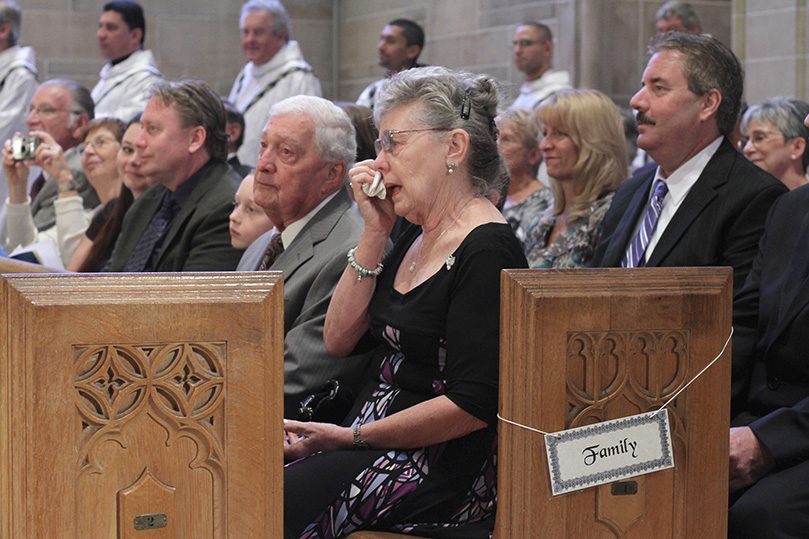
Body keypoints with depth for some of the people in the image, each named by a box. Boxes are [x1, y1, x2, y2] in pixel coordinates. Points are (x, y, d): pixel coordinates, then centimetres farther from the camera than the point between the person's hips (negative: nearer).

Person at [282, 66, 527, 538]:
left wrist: (350, 437, -14)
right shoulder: (416, 234, 14)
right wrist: (375, 234, 4)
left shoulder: (487, 251, -14)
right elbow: (339, 340, 13)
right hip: (378, 440, 8)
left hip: (443, 468, -8)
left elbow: (474, 405, -20)